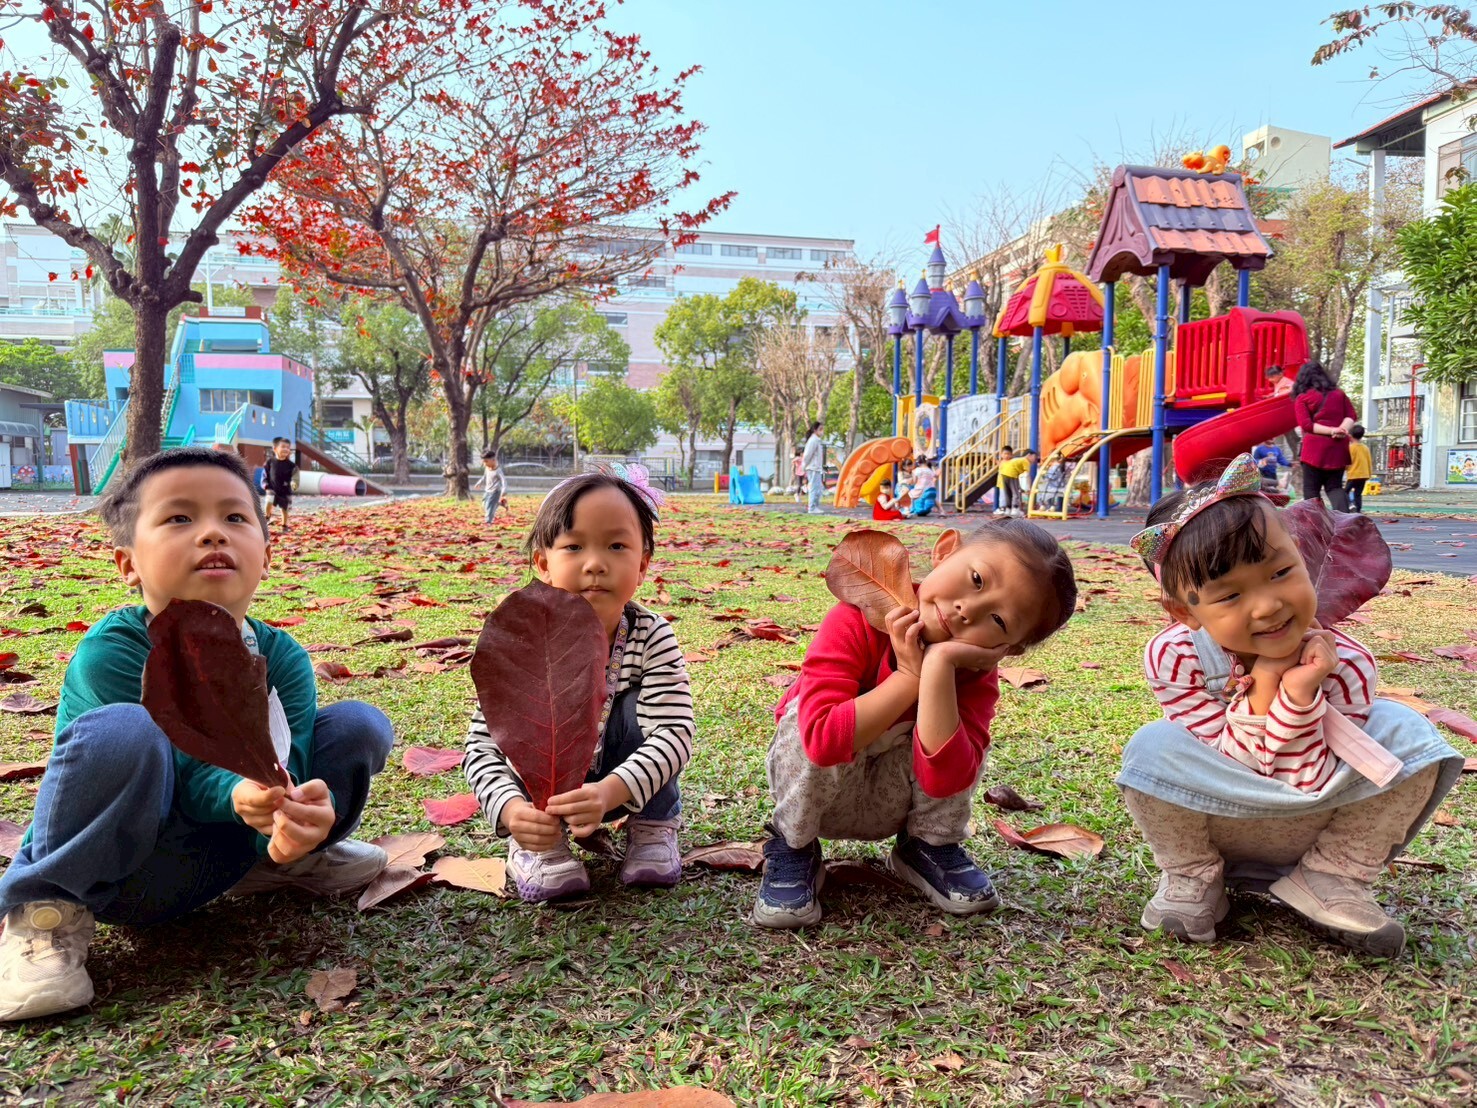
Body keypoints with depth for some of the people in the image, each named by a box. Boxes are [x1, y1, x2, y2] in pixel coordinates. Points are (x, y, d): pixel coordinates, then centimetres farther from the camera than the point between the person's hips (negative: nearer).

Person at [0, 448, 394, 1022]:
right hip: (118, 861, -4)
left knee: (361, 725, -11)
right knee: (121, 733, -37)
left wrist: (300, 810, -45)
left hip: (217, 855, 4)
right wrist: (239, 795, -47)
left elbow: (283, 766, -20)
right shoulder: (110, 653, -23)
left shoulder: (281, 657, -11)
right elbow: (184, 769, -25)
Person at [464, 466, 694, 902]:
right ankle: (540, 843, -13)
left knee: (640, 709, -26)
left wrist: (608, 792, -49)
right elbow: (483, 747, -26)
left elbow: (675, 733, -32)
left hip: (624, 781, 1)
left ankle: (653, 827, -7)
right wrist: (513, 810, -47)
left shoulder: (652, 638, -24)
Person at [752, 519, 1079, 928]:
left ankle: (931, 846, 1)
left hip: (893, 801, 2)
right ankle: (793, 849, -9)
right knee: (808, 717, -35)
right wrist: (910, 677, -37)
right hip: (814, 782, -2)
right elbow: (822, 737, -42)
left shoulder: (975, 675, -19)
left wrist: (939, 667, -43)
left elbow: (944, 779, -37)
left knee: (965, 735, -26)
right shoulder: (859, 622, -29)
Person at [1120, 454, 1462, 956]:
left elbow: (1311, 789, -23)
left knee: (1404, 733, -22)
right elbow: (1234, 773, -25)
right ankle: (1191, 877, -2)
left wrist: (1299, 697, -38)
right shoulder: (1174, 659, -25)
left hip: (1315, 833, 1)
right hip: (1214, 834, -1)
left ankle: (1330, 878, -3)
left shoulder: (1342, 665, -24)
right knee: (1154, 748, -31)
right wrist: (1262, 691, -38)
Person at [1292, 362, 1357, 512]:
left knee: (1311, 490, 2)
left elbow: (1306, 424, -10)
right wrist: (1342, 430, -8)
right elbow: (1352, 415, 8)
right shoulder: (1338, 393, 16)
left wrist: (1331, 431, -11)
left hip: (1314, 449, -4)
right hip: (1338, 448, 4)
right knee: (1335, 487, 9)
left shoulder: (1302, 398, 2)